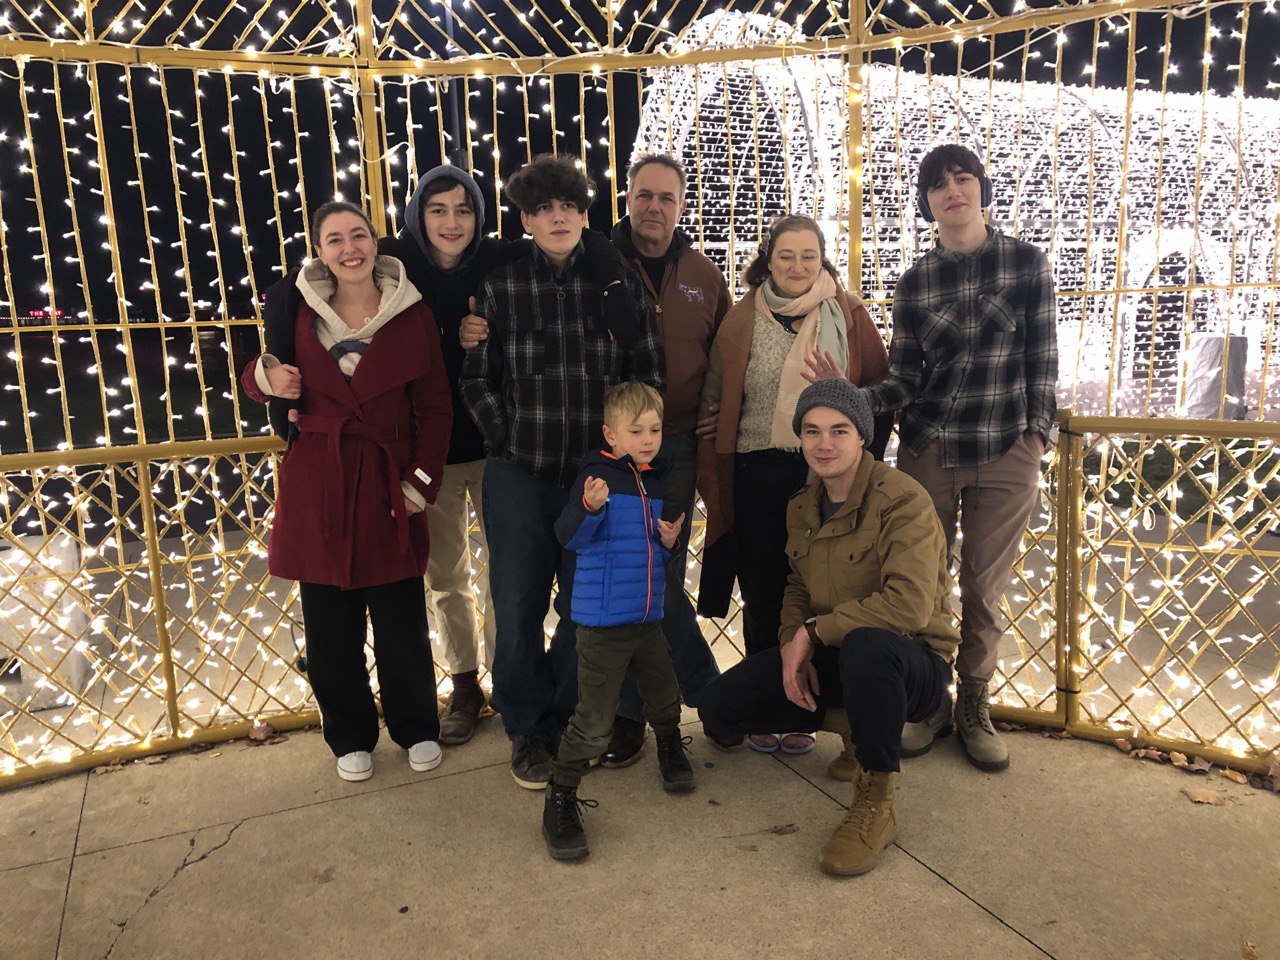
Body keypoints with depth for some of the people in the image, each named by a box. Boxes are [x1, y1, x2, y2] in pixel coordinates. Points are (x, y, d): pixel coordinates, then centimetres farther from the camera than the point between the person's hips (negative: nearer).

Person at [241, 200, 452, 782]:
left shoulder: (412, 315, -2)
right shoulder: (301, 312, 2)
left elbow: (433, 407, 1)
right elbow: (256, 374, 15)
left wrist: (421, 485, -5)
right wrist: (267, 377, -10)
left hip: (387, 482, -1)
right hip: (317, 483, 2)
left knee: (402, 620, 7)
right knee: (331, 625, 10)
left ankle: (416, 728, 29)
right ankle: (350, 737, 29)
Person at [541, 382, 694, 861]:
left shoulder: (654, 484, 11)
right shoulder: (596, 475, -11)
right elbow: (569, 537, -19)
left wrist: (670, 540, 0)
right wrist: (589, 508, -37)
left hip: (648, 616, 7)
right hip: (602, 621, -7)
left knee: (664, 696, 24)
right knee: (593, 721, -7)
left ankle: (670, 750, 52)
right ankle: (560, 799, 9)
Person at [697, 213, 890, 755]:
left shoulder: (849, 315, 4)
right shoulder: (742, 320, 5)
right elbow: (715, 401, 8)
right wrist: (716, 474, 3)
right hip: (758, 477, 1)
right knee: (763, 595, 8)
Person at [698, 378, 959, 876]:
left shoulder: (903, 499, -18)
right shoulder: (801, 507, 6)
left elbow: (910, 605, -29)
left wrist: (814, 631, -20)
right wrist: (792, 644, -6)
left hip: (911, 662, -7)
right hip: (829, 657, 7)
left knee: (866, 644, -43)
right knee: (718, 707, -5)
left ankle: (876, 803, -21)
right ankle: (858, 726, 14)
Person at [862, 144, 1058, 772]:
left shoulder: (1027, 263, 2)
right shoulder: (915, 281, 5)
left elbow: (1042, 360, 2)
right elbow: (903, 377, 0)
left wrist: (1036, 438, -4)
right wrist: (858, 401, -19)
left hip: (1005, 458, -1)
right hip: (927, 454, 1)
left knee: (985, 587, 6)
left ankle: (974, 708, 25)